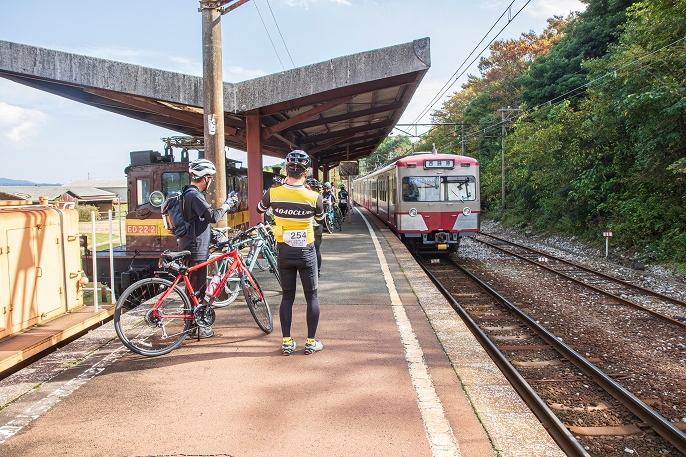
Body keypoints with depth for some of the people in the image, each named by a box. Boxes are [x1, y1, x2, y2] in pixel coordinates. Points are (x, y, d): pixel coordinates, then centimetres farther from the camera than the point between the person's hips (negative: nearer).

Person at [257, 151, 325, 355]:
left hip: (284, 252, 2)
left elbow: (259, 210, 12)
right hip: (306, 252, -2)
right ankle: (311, 342, 13)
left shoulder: (273, 193, -10)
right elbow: (320, 218, 8)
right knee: (312, 296, 10)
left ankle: (286, 342, 14)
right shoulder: (313, 197, -14)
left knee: (287, 297, 13)